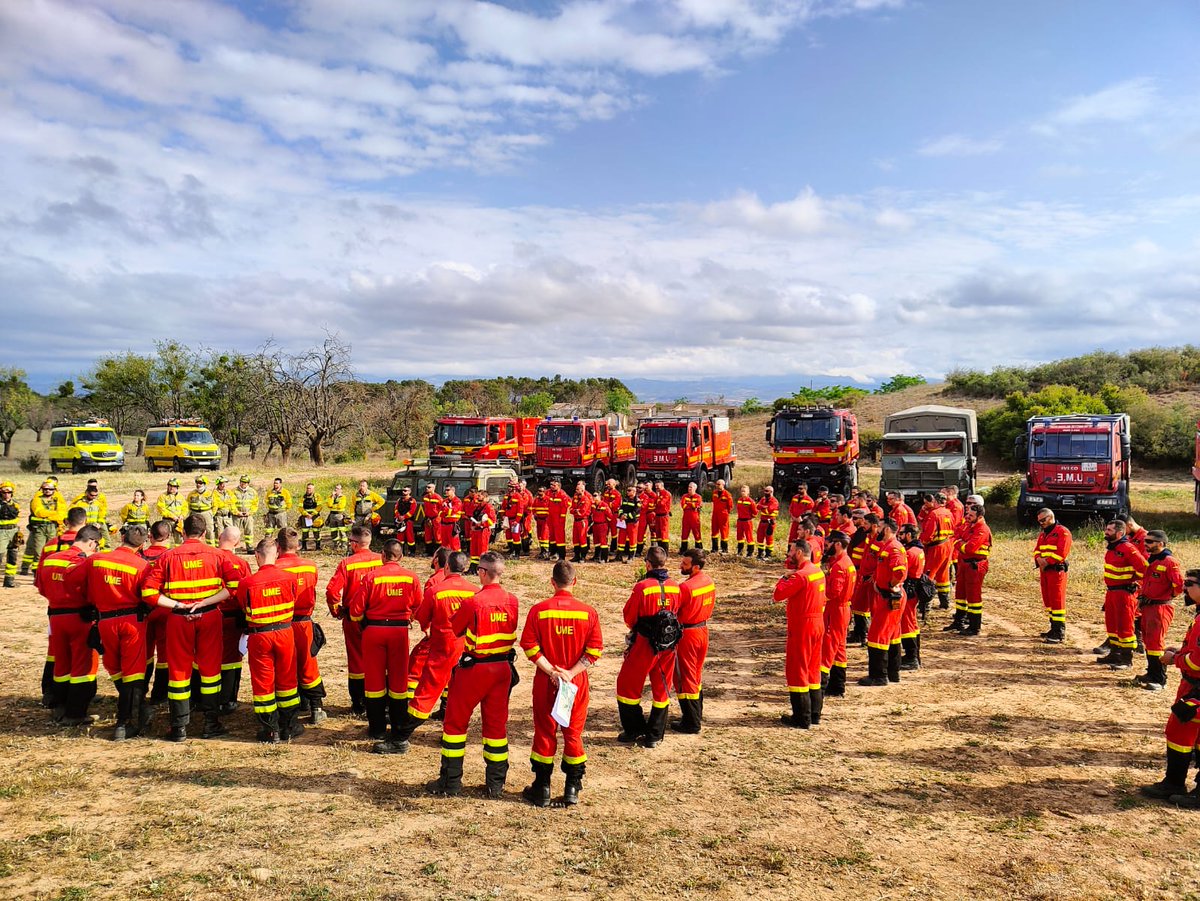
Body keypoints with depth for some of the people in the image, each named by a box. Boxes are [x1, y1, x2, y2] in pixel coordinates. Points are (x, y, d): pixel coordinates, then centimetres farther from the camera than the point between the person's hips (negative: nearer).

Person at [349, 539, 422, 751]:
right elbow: (418, 607, 6)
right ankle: (399, 731, 12)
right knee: (398, 679, 8)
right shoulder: (411, 577, -5)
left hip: (374, 630, -1)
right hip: (400, 630, 1)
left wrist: (363, 622, 14)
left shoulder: (371, 576, -10)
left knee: (374, 679, 11)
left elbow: (356, 609, -6)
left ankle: (377, 729, 18)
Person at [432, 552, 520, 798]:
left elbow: (452, 630, -5)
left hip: (474, 668, -5)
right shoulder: (512, 601, -3)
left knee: (455, 722, 10)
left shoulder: (473, 602, -18)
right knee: (497, 723, 13)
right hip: (503, 667, 5)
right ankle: (495, 783, 18)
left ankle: (451, 781, 15)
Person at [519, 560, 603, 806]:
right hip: (577, 682, 1)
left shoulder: (539, 610, -9)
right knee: (574, 733, 13)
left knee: (544, 733, 11)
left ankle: (542, 789, 18)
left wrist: (551, 671, -10)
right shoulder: (588, 612, -6)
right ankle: (573, 789, 19)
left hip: (545, 681, -1)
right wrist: (571, 672, -10)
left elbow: (530, 646, -11)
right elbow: (594, 650, -9)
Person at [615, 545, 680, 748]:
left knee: (627, 686, 14)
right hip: (668, 644, 5)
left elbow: (629, 617, -7)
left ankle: (634, 731, 20)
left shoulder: (642, 587, -18)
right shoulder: (675, 587, -5)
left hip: (644, 643, -4)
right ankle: (654, 736, 21)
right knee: (661, 689, 16)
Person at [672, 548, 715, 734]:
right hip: (703, 630, 8)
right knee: (697, 675, 21)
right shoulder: (709, 582, 1)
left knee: (685, 677, 3)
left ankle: (691, 723, 9)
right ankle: (697, 715, 32)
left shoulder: (686, 587, -24)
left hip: (687, 634, -8)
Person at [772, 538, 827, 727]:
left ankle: (801, 718, 3)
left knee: (796, 671, 0)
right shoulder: (818, 571, 8)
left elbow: (777, 595, -20)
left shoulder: (800, 575, -20)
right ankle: (814, 713, 24)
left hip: (801, 627, -9)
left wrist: (784, 577, -5)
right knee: (813, 670, 17)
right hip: (818, 625, 9)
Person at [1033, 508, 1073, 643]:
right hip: (1044, 570, 8)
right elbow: (1037, 550, 13)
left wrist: (1047, 561, -17)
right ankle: (1054, 628, 23)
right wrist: (1039, 559, -8)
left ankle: (1060, 634, -7)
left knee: (1057, 601, -8)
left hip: (1056, 570, -8)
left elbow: (1061, 552, -17)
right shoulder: (1042, 534, 19)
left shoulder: (1062, 532, -8)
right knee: (1048, 600, 13)